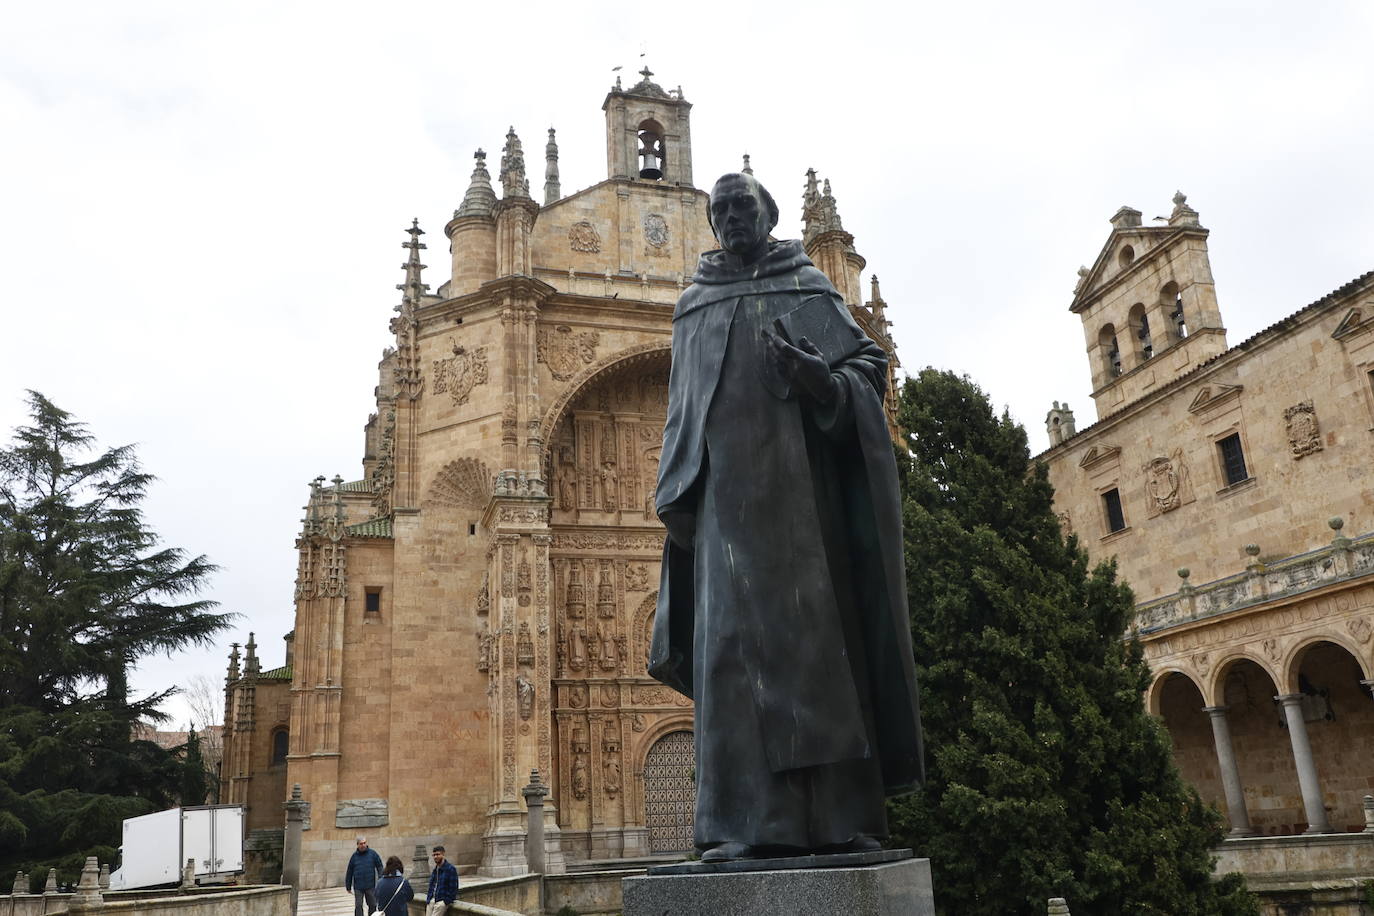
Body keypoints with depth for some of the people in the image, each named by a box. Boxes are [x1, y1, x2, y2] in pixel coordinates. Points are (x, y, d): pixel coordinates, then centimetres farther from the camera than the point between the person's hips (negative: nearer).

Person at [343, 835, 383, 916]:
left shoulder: (372, 853, -1)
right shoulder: (354, 856, 1)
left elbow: (380, 867, 0)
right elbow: (349, 872, 5)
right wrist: (348, 886, 6)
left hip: (370, 886, 0)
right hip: (358, 887, 0)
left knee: (372, 905, 10)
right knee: (358, 906, -2)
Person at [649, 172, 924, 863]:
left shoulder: (808, 283, 15)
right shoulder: (693, 303, 21)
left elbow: (870, 360, 8)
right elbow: (681, 404, 18)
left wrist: (826, 381, -15)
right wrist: (677, 492, 6)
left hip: (803, 480, -1)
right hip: (728, 488, 2)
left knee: (821, 627, -5)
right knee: (735, 634, -8)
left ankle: (842, 813, -2)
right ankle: (751, 821, -8)